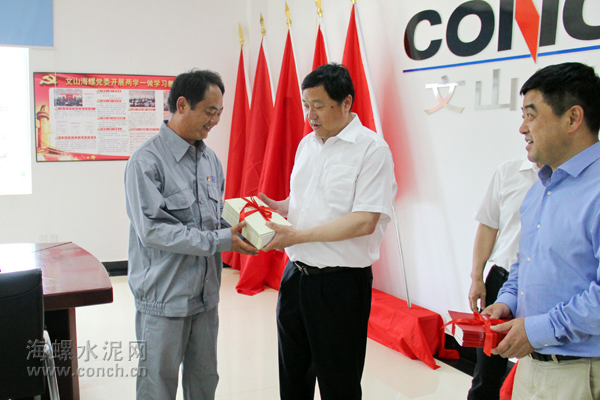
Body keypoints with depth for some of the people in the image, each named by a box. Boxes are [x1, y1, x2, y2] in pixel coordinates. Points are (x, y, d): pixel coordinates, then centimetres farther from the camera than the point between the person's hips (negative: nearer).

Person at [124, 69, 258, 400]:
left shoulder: (210, 159, 9)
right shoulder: (147, 161, -14)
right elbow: (152, 229, -21)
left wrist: (237, 227, -6)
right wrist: (220, 241, -23)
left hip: (205, 295, 7)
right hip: (164, 297, -7)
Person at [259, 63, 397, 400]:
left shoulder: (372, 148, -13)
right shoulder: (307, 144, 10)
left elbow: (365, 221, -21)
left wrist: (298, 235, -22)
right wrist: (274, 206, 1)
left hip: (340, 282, -7)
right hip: (296, 275, 7)